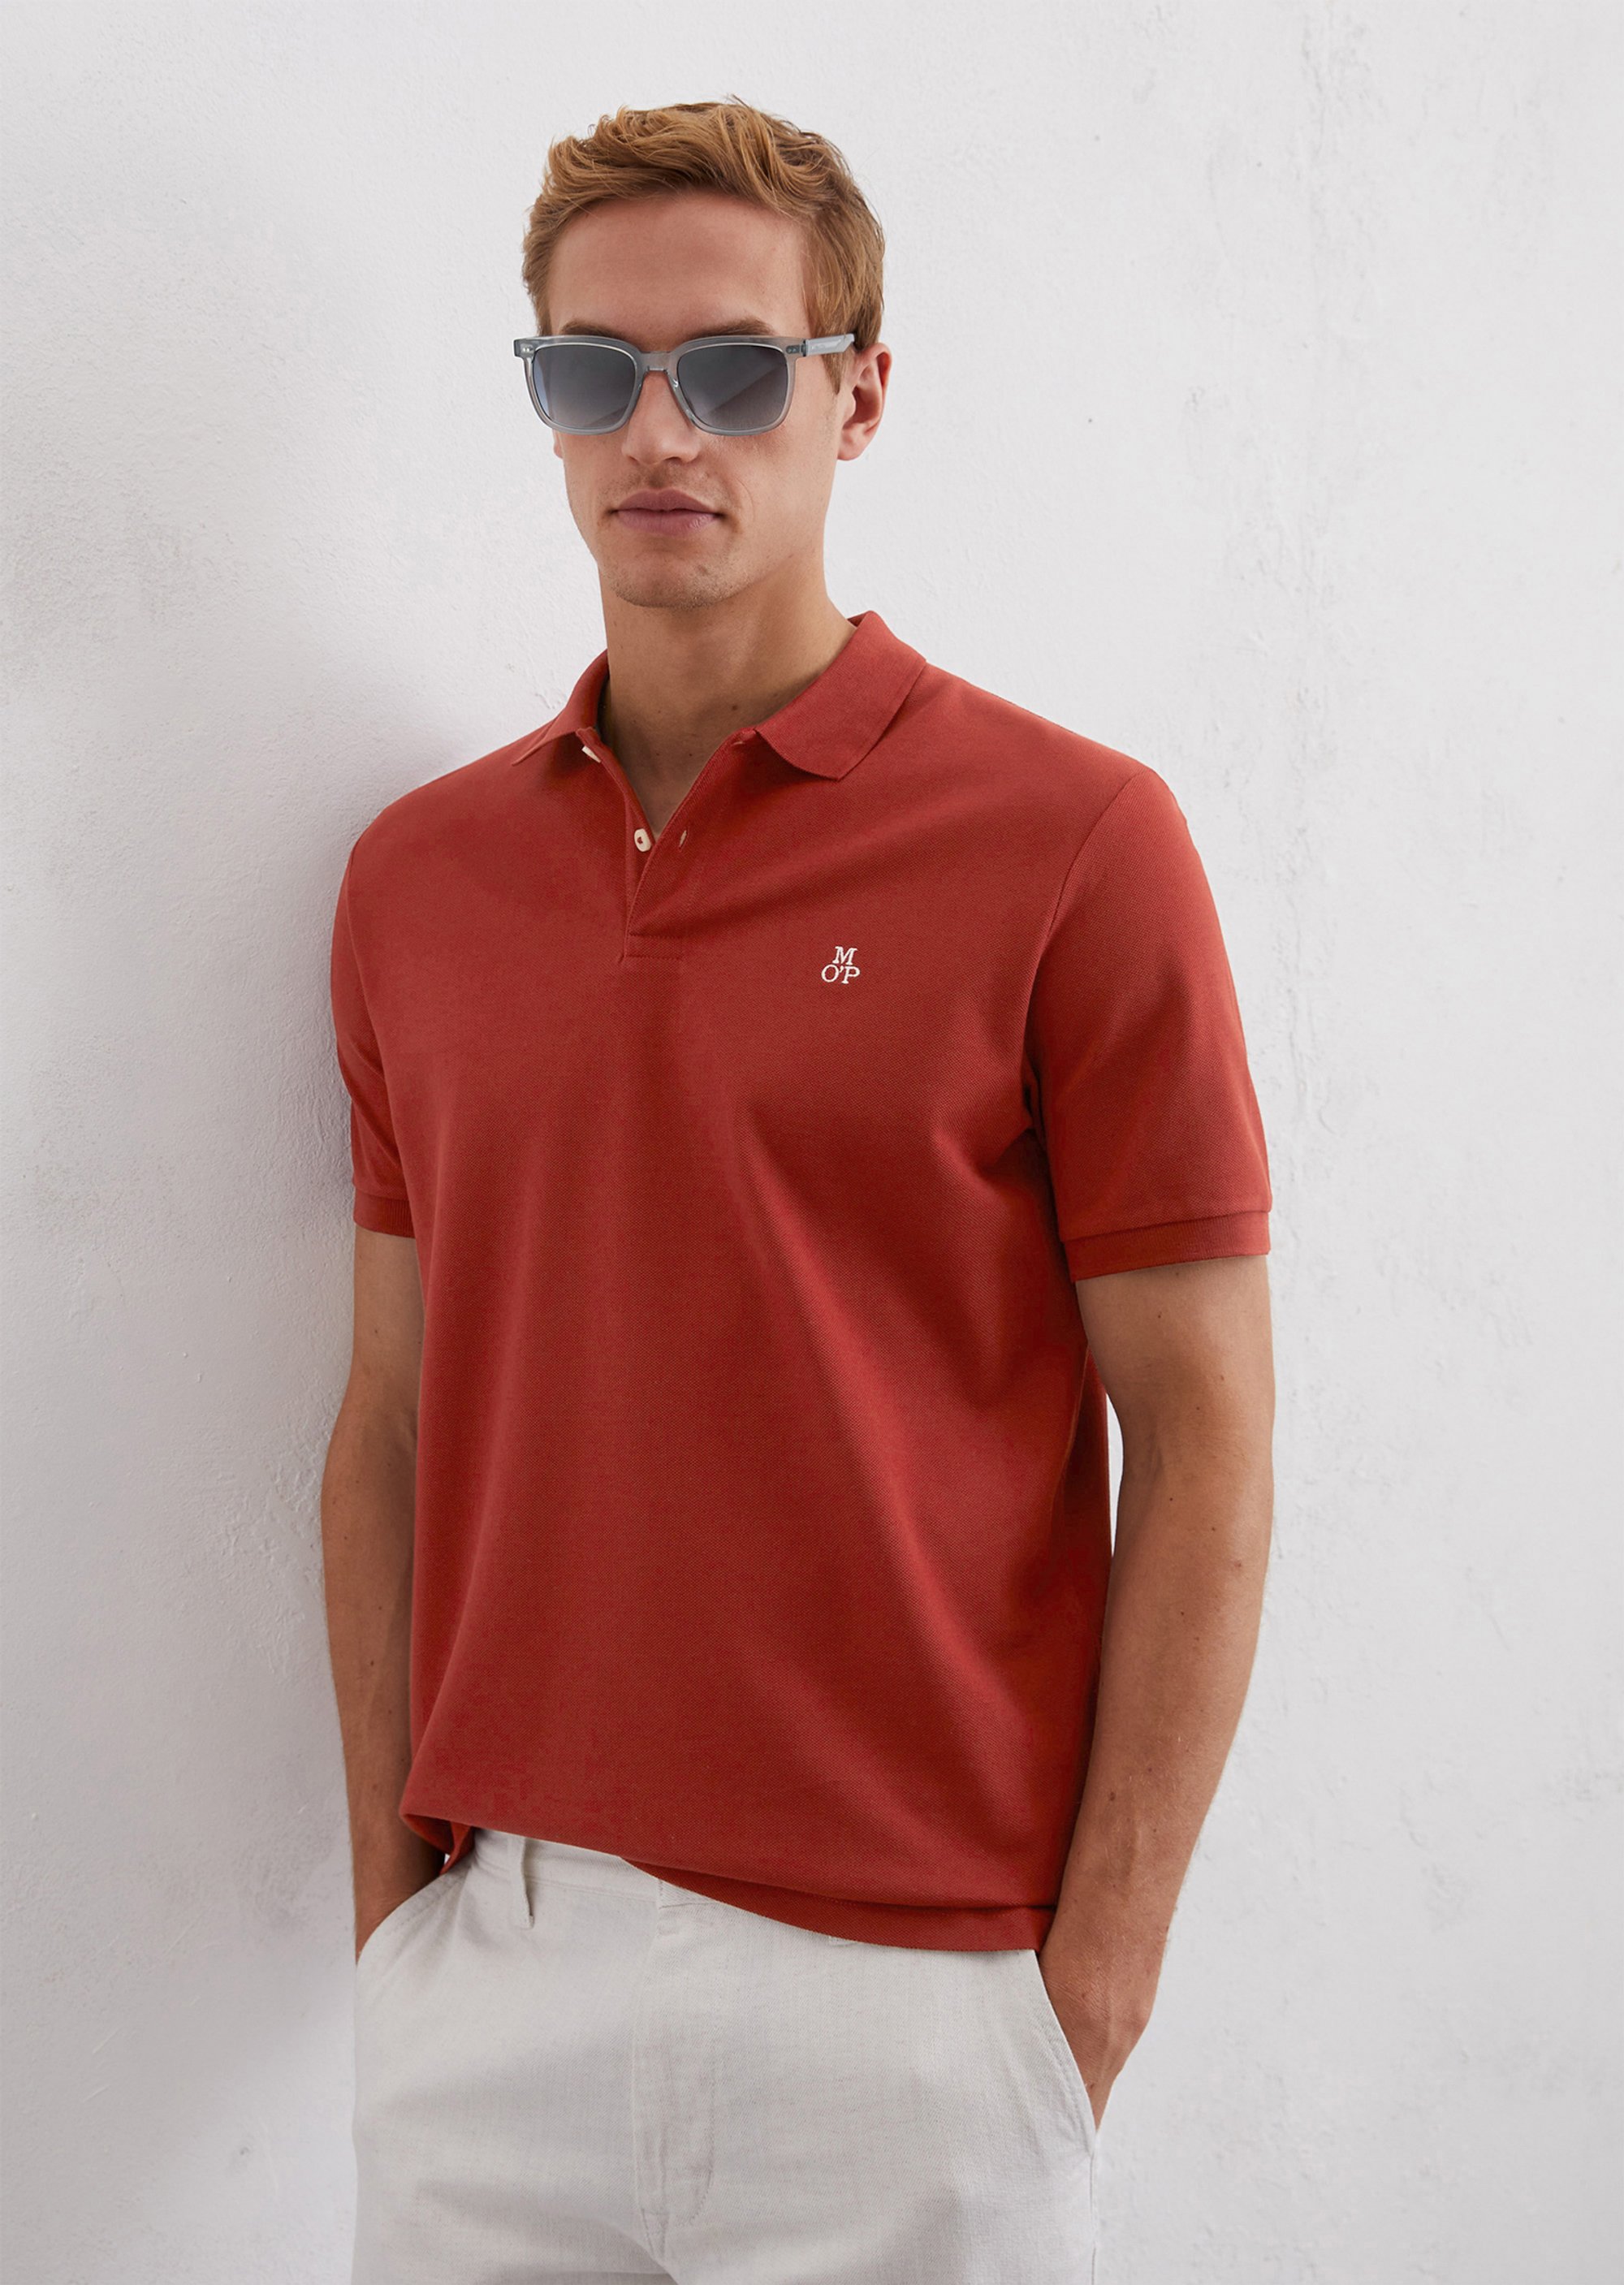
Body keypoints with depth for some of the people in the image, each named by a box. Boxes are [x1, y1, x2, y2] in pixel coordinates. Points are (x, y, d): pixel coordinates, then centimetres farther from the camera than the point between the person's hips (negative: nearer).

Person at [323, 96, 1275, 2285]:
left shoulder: (1073, 839, -7)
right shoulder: (416, 873, 7)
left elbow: (1200, 1438, -6)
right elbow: (395, 1419, 10)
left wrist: (1094, 1979, -9)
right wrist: (393, 1899, 6)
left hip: (901, 1997, -3)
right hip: (486, 1975, 4)